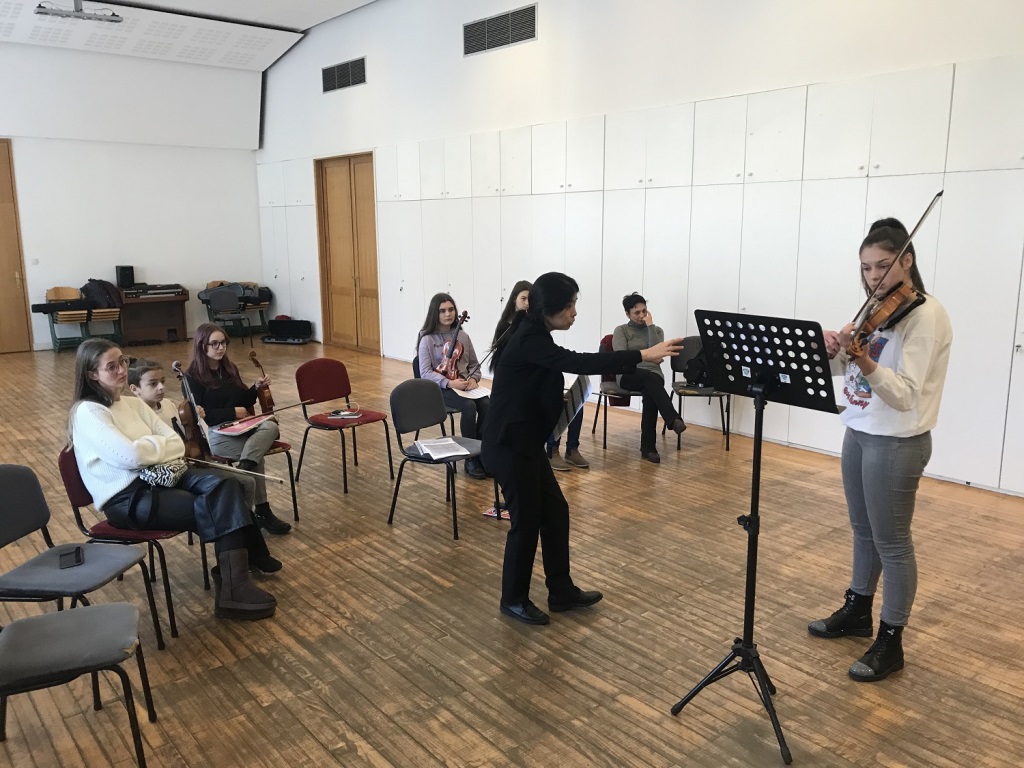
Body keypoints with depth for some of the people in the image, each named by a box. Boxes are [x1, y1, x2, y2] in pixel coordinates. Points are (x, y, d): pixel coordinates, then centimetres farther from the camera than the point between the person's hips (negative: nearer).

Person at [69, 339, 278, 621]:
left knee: (224, 483, -21)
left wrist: (148, 448, -13)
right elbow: (130, 456, -22)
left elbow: (178, 444, 6)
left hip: (159, 477, 7)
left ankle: (232, 581, -21)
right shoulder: (87, 413, -9)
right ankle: (233, 587, -6)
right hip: (128, 498, -7)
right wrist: (160, 444, -3)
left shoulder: (134, 404, 15)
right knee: (218, 508, -20)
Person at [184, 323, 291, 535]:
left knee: (270, 427, -28)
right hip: (211, 434, -6)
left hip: (239, 428, 6)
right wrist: (232, 412, -12)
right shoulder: (192, 377, -3)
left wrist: (256, 388, 3)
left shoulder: (230, 369, 16)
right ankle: (261, 510, -22)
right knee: (257, 451, -30)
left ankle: (243, 470, -44)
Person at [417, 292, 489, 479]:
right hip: (440, 388, -4)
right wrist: (449, 382, -23)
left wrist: (473, 378, -6)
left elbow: (474, 364, 16)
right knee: (469, 406, -32)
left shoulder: (462, 335, 9)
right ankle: (470, 458, -19)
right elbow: (425, 373, -11)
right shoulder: (427, 339, -4)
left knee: (486, 404, -26)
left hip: (465, 385, 4)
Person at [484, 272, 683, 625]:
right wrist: (642, 355, -32)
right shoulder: (529, 340, -22)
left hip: (525, 442, 10)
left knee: (555, 512, 13)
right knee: (527, 520, 2)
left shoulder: (533, 334, 9)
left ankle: (562, 592, 26)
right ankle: (514, 600, 21)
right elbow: (578, 362, -31)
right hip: (509, 445, -10)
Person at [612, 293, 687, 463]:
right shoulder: (621, 331, 11)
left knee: (650, 392, -37)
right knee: (650, 377, -38)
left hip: (653, 375, 2)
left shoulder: (657, 330, 18)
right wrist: (645, 357, -13)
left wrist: (650, 326, -3)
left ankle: (648, 447, -38)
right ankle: (674, 420, -58)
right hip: (628, 376, -2)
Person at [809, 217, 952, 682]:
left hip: (897, 443, -8)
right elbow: (847, 369, 11)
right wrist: (835, 350, -11)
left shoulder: (926, 315, -17)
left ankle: (891, 642, 16)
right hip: (859, 433, 8)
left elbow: (905, 395, -25)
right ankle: (857, 612, 35)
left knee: (891, 541, 2)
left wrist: (865, 362, -41)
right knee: (863, 530, 19)